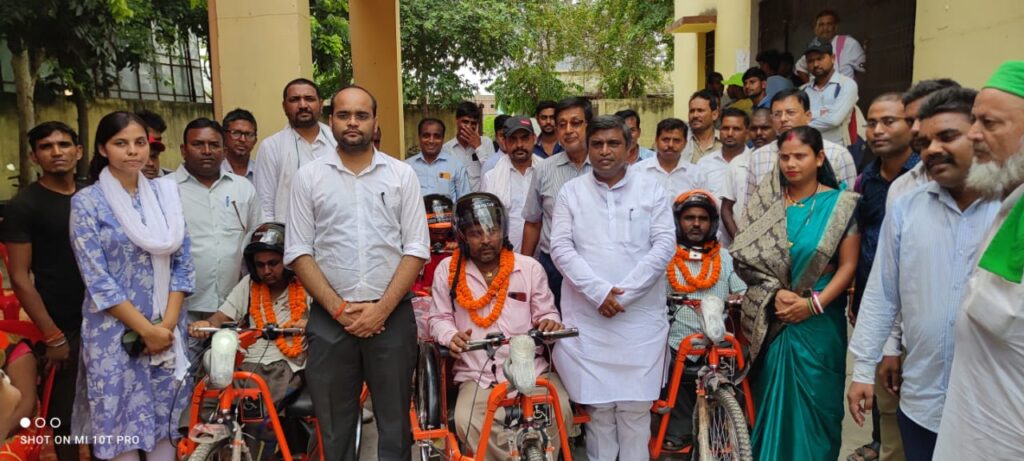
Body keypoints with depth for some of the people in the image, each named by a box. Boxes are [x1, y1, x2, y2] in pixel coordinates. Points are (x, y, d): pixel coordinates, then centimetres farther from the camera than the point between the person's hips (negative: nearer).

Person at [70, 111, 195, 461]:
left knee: (165, 421, 9)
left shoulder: (165, 193, 6)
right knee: (121, 427, 4)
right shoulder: (87, 202, -5)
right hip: (115, 331, -3)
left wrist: (167, 322, -7)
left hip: (167, 328, 3)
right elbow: (96, 279, -10)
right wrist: (146, 328, -12)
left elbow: (182, 261, 4)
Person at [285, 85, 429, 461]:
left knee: (395, 420, 10)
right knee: (334, 424, 12)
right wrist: (339, 309, -8)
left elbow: (416, 249, 0)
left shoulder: (402, 174, 4)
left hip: (392, 315, 0)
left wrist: (382, 308, -9)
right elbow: (298, 252, 1)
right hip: (329, 318, 1)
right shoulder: (308, 176, 4)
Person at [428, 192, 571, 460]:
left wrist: (550, 323, -14)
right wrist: (451, 336, -13)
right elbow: (439, 318, 10)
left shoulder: (530, 268, 5)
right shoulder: (447, 270, 4)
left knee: (558, 412, -27)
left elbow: (546, 313, 11)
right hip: (478, 377, 0)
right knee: (468, 423, -30)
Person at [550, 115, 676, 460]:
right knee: (597, 404, 4)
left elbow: (664, 246, -2)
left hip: (640, 316, 0)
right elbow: (561, 248, -2)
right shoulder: (571, 192, 7)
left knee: (636, 405, 3)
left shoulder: (651, 191, 7)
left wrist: (622, 293, -11)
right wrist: (599, 292, -13)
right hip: (587, 317, 0)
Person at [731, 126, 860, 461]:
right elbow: (745, 256, 0)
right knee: (770, 398, 9)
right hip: (769, 317, 2)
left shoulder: (840, 204, -2)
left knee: (815, 401, 5)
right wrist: (775, 292, -13)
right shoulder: (765, 201, 4)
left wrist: (814, 303, -15)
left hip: (818, 320, -1)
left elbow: (848, 265, -5)